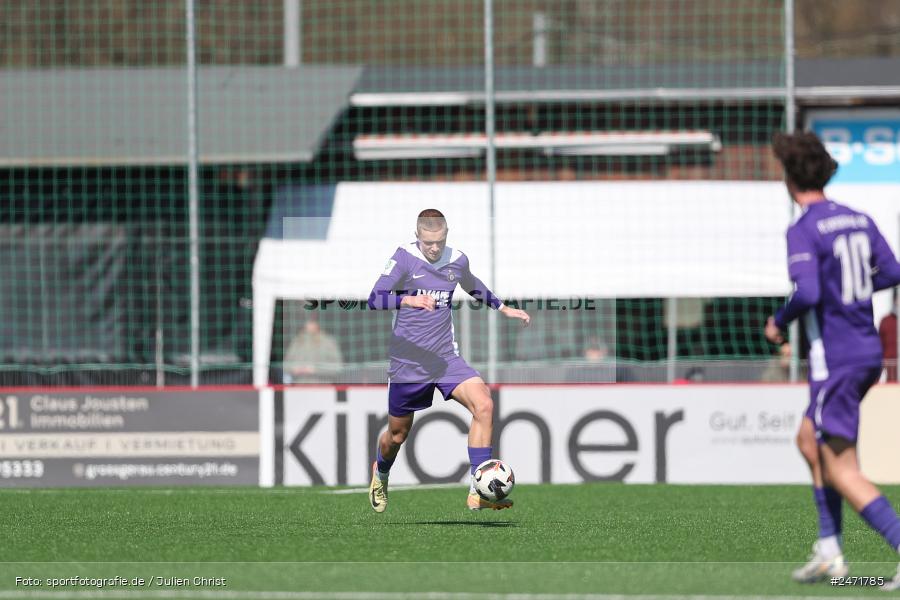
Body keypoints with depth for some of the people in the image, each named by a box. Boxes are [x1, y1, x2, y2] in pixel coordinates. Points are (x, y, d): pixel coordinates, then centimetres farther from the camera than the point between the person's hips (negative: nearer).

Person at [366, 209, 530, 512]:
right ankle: (380, 472, 49)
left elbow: (474, 287, 27)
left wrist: (504, 308, 29)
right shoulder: (405, 257, -12)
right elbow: (374, 298, -22)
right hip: (408, 361, -3)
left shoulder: (458, 261, 2)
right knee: (398, 434, 11)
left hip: (447, 358, 3)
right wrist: (407, 300, -38)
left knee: (483, 405, -22)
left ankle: (478, 493, -21)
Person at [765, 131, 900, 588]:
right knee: (809, 440, 24)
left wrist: (779, 322, -8)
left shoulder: (803, 231, -15)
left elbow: (808, 293, -26)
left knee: (841, 472, -5)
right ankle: (828, 552, 22)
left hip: (834, 358, -9)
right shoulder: (858, 220, 8)